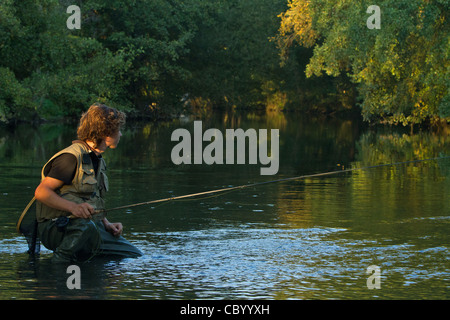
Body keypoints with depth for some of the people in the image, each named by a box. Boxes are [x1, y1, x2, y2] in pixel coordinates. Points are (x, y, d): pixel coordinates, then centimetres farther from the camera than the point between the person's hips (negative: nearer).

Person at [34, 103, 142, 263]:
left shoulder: (98, 161, 17)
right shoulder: (71, 157, -14)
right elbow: (41, 192, -20)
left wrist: (106, 224, 8)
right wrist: (73, 207, -33)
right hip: (56, 227, -9)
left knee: (135, 256, 1)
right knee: (87, 227, -41)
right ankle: (60, 261, -18)